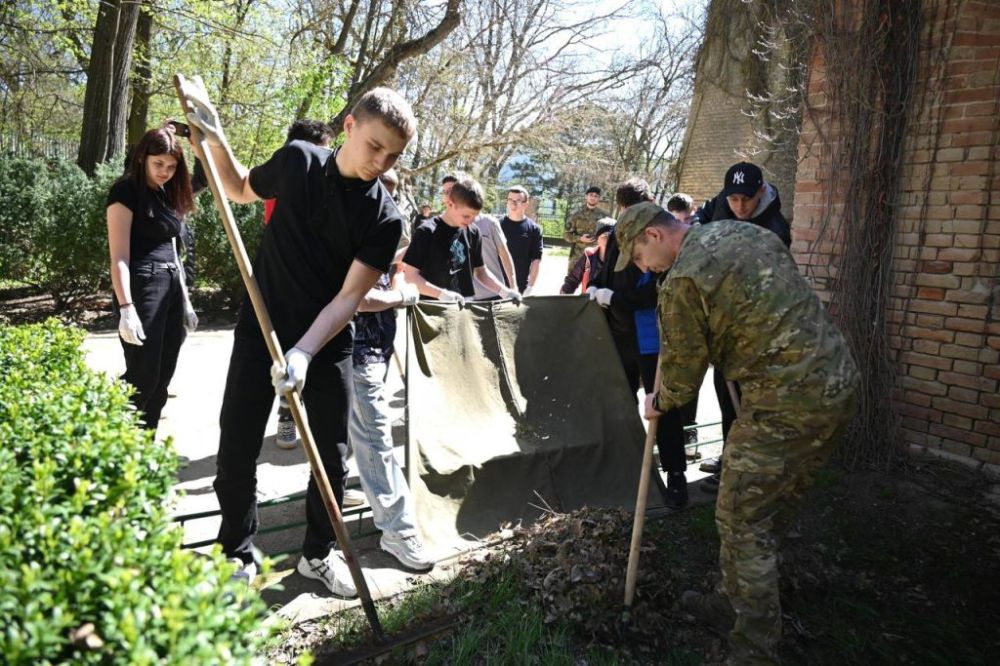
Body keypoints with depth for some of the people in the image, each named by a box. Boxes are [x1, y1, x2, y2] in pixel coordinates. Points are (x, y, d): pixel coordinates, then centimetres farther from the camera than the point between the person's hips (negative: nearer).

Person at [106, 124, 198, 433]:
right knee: (142, 378, -6)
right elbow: (119, 257, -14)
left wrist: (185, 298, 18)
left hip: (172, 286, 8)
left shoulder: (167, 194, 15)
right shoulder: (126, 191, -8)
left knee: (162, 378, 9)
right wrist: (126, 307, -21)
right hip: (142, 286, -8)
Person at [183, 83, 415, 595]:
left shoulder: (384, 217, -11)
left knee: (332, 455, 5)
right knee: (236, 451, 3)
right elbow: (241, 190, 16)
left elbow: (349, 296, -16)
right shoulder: (297, 160, -4)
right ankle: (238, 556, 24)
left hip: (327, 343, -1)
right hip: (261, 329, 1)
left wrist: (303, 353, -27)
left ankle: (319, 553, 27)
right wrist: (214, 136, 1)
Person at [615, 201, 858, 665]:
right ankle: (735, 606, 35)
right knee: (771, 514, 19)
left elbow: (682, 374, -4)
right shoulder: (745, 231, 12)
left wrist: (659, 403, 18)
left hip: (786, 405, -9)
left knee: (742, 521, 3)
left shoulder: (682, 282, -13)